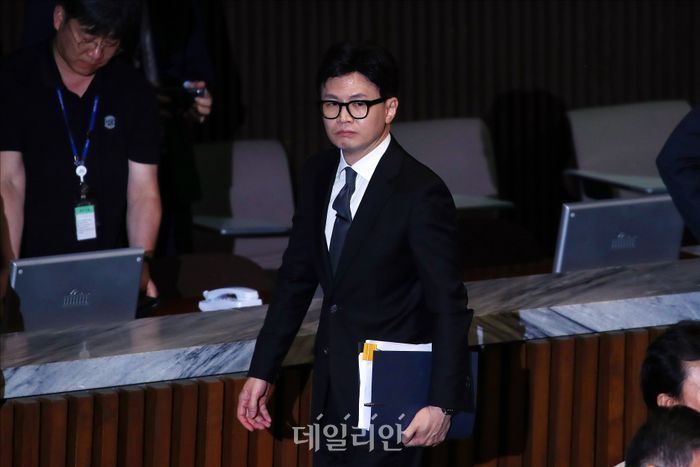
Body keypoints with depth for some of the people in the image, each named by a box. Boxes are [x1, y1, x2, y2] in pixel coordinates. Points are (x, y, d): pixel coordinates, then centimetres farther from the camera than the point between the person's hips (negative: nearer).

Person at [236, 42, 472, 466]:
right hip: (333, 380, 7)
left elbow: (449, 305, -16)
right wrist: (262, 372, 8)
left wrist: (442, 403, -21)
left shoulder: (421, 193, -17)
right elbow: (297, 276, 11)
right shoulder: (318, 175, 4)